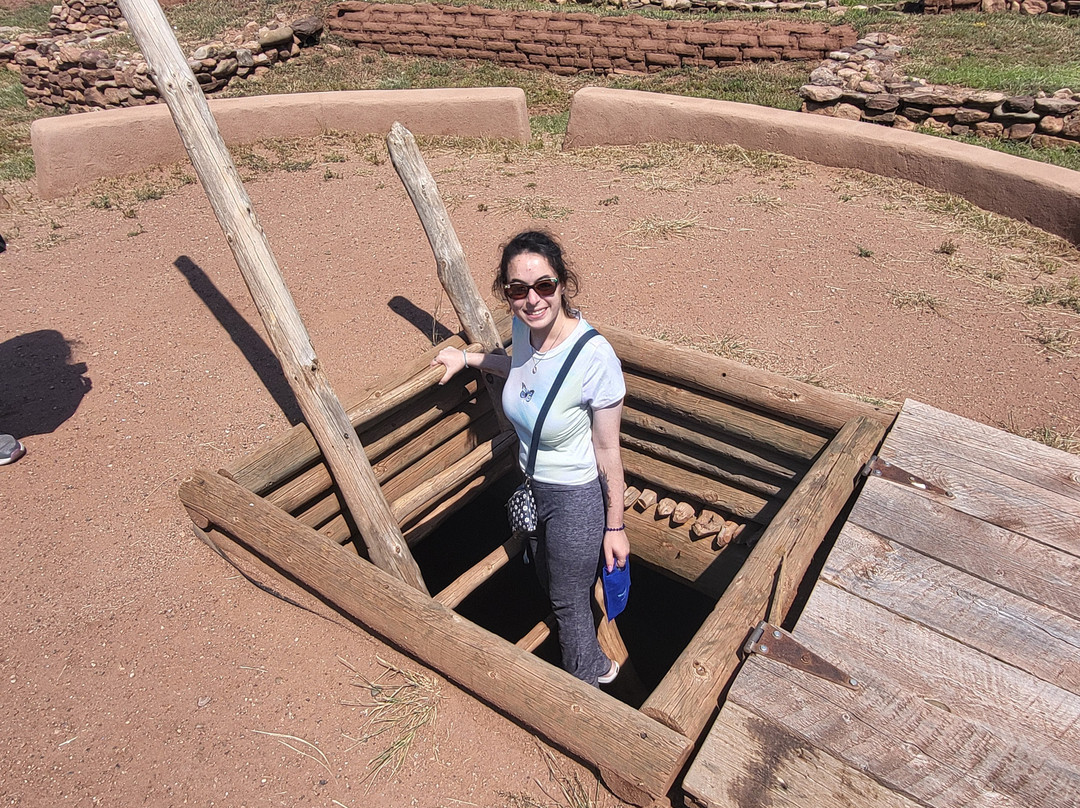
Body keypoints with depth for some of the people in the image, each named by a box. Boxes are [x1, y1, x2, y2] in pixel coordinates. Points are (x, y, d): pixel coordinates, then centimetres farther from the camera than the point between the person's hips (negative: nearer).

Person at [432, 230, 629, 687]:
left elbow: (608, 452, -21)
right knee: (548, 585, 29)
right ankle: (597, 664, 59)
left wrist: (615, 526, -12)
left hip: (576, 498, -7)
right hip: (530, 486, 8)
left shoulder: (595, 357, -32)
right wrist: (469, 358, 12)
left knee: (568, 601, 16)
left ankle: (586, 681, 50)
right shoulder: (523, 328, -12)